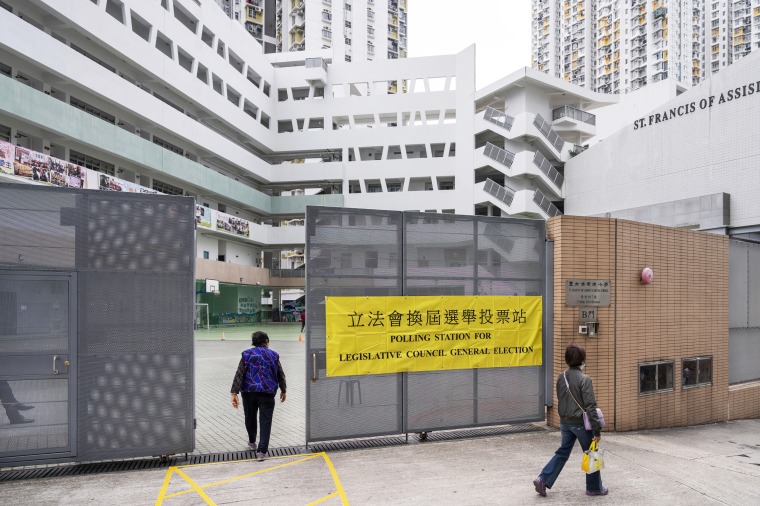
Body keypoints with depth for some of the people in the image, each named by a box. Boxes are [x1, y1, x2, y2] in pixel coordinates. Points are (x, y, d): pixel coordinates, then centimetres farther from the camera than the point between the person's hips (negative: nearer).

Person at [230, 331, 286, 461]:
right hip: (267, 393, -1)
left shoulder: (247, 354, 3)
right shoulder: (273, 355, 5)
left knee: (250, 418, 21)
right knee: (265, 421, 0)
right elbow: (281, 375, 11)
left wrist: (234, 393, -7)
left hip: (249, 392, 1)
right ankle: (261, 451, -8)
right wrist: (283, 390, 25)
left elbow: (239, 374, -5)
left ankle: (252, 442, 41)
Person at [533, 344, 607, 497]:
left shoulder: (561, 378, 3)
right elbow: (590, 406, -18)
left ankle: (543, 479, 6)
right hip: (581, 423, -6)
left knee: (563, 452, 15)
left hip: (564, 422, 6)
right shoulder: (584, 380, -17)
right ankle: (594, 488, 26)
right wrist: (597, 429, -13)